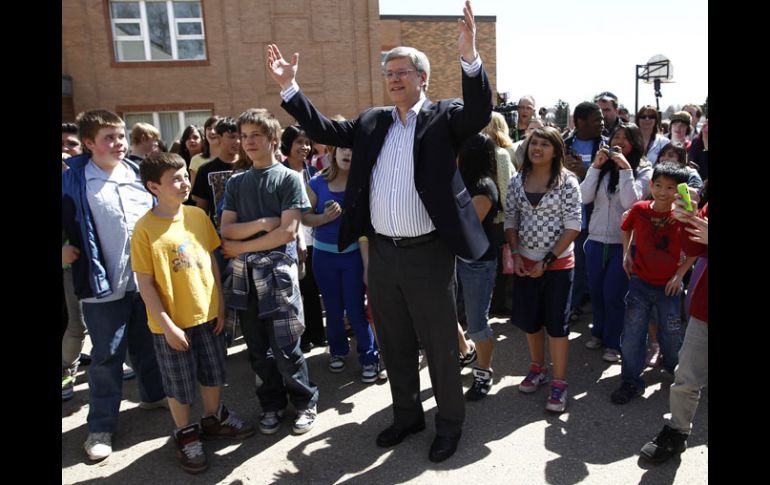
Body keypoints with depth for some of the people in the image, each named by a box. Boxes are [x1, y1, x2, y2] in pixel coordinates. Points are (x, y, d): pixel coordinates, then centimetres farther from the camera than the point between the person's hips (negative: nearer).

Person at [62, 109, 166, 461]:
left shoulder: (138, 173, 4)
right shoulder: (73, 180, -10)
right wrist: (61, 247, -14)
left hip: (146, 279, 4)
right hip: (104, 284, -4)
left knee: (147, 345, 21)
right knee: (106, 357, 7)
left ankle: (153, 394, 43)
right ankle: (101, 426, 22)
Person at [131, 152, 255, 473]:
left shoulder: (198, 215, -2)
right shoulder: (145, 229, -15)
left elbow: (212, 261, 5)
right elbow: (145, 283, -13)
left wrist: (220, 305, 4)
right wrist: (167, 325, -14)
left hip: (207, 314, 4)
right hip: (171, 322, -4)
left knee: (213, 373, 20)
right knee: (179, 384, 13)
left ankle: (214, 419, 43)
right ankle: (185, 435, 34)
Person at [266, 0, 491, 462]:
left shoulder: (444, 117, -2)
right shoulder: (372, 122, 11)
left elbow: (480, 113, -20)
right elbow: (325, 130, 14)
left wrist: (470, 57, -34)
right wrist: (289, 86, 7)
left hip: (428, 252, -5)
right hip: (382, 253, 6)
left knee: (440, 345, 9)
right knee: (395, 344, 19)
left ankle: (450, 422, 31)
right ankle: (407, 414, 39)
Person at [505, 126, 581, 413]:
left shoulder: (567, 182, -9)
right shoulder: (517, 181, 2)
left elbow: (573, 226, -11)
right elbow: (510, 221, 7)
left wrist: (547, 260, -15)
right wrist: (515, 255, -5)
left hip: (558, 263, -4)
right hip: (525, 263, 4)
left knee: (556, 322, 3)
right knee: (529, 319, 15)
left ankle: (559, 383, 17)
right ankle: (537, 368, 36)